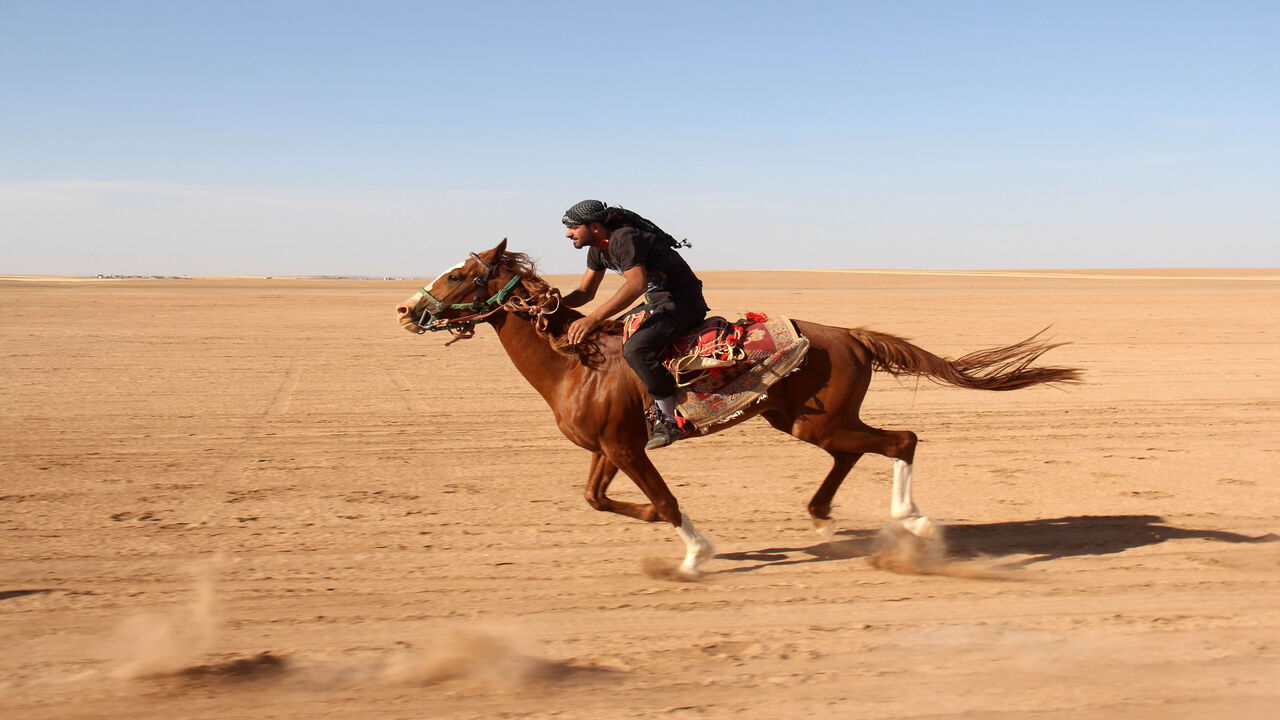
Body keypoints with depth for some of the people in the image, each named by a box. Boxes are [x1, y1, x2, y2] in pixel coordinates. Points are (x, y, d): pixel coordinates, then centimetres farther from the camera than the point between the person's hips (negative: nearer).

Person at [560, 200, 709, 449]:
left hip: (683, 302, -11)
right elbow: (586, 292, 15)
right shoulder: (598, 250, 9)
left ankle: (670, 420, -23)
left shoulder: (624, 239, -21)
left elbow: (636, 285, -34)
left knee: (635, 349, -29)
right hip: (657, 302, 11)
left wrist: (593, 319, -40)